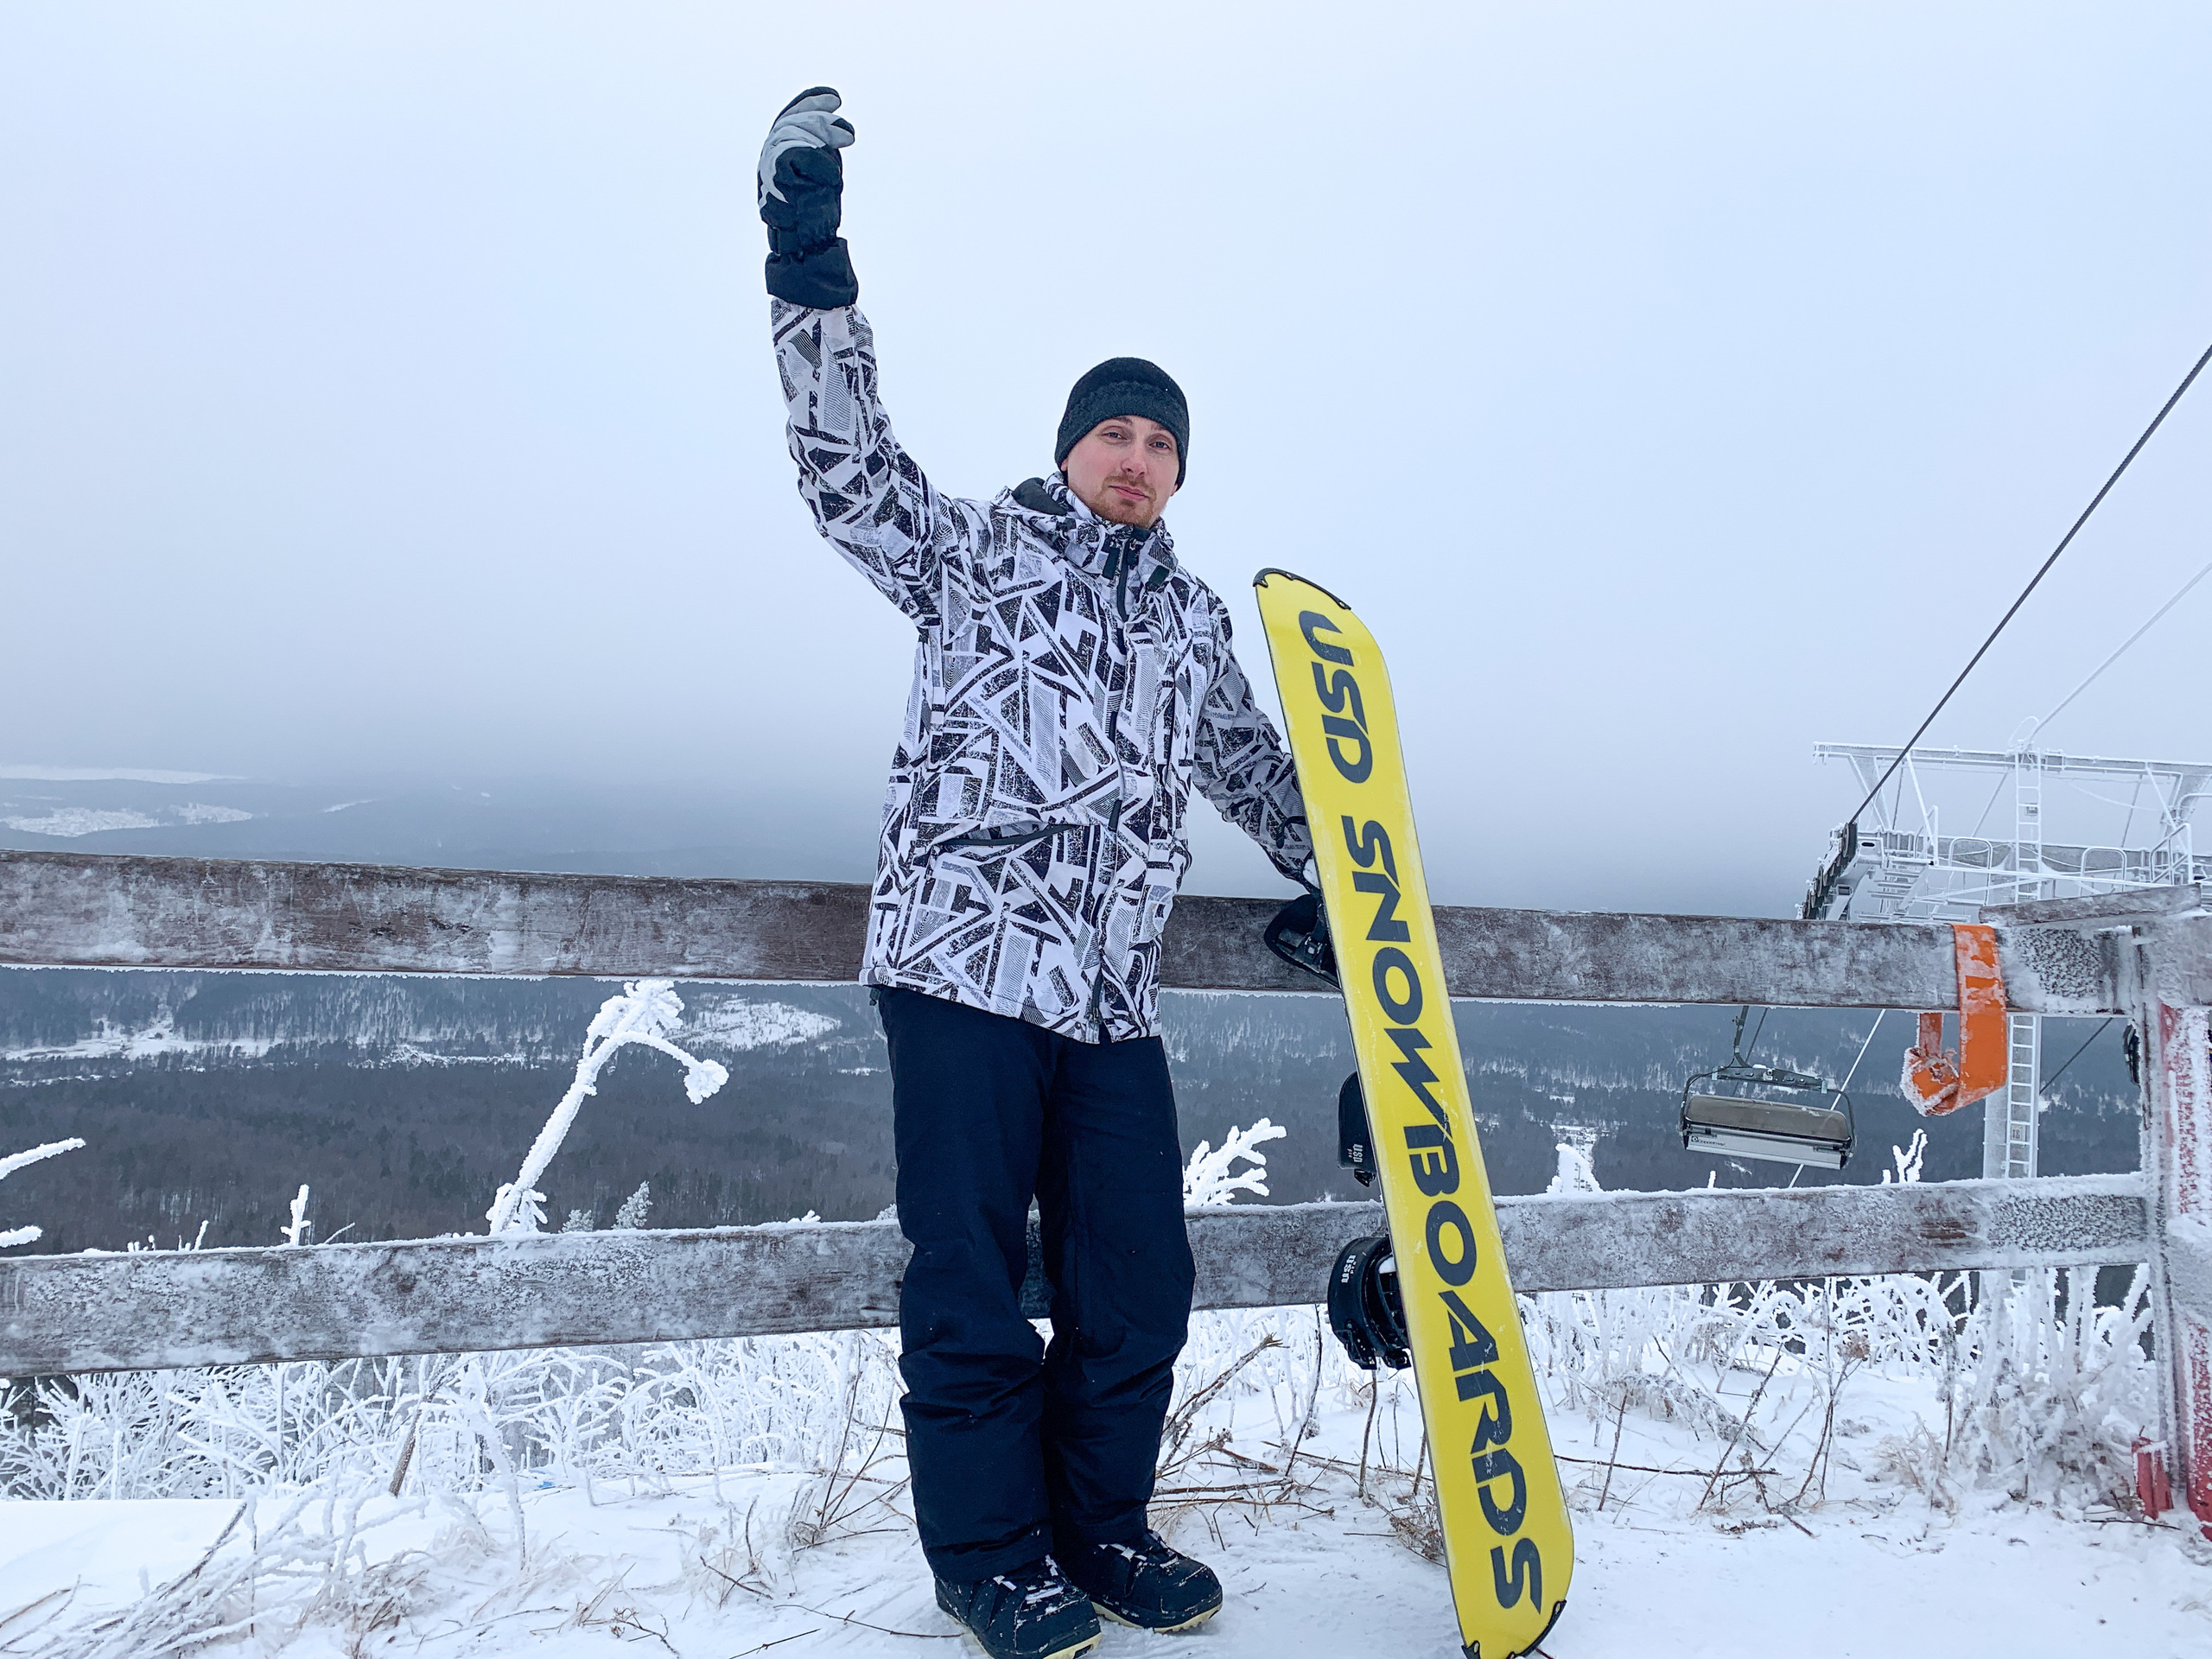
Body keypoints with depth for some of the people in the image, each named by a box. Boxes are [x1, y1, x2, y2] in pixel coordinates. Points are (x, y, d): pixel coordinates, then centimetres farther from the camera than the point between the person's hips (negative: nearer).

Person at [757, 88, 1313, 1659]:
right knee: (974, 1280, -1)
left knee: (1140, 1278, 7)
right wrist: (811, 261, -14)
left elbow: (1248, 761, 32)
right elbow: (848, 462, -5)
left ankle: (1100, 1522, 25)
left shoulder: (1192, 614, 21)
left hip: (1114, 995, 5)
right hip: (966, 965, -5)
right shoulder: (975, 550, 7)